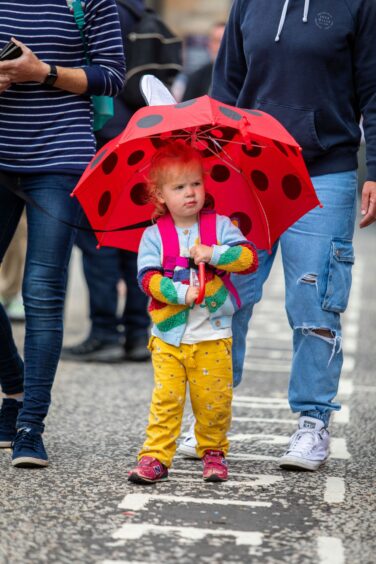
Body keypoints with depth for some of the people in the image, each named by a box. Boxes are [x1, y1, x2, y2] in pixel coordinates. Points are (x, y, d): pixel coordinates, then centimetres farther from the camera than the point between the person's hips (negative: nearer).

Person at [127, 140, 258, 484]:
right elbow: (148, 277, -7)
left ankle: (213, 452, 18)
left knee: (214, 400, 1)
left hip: (213, 336, 0)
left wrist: (213, 254, -19)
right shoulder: (154, 236, 2)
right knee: (166, 397, -7)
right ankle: (156, 456, -2)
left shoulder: (220, 226, 4)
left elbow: (249, 258, -6)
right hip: (169, 336, 0)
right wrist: (181, 293, -19)